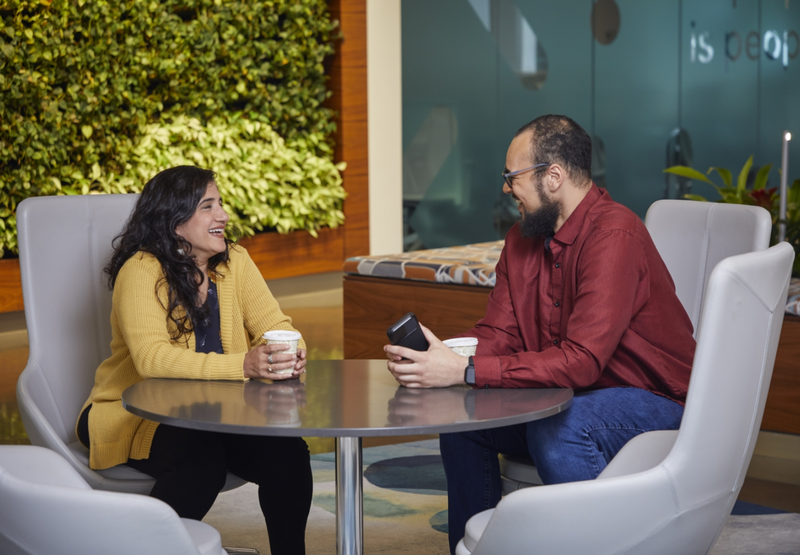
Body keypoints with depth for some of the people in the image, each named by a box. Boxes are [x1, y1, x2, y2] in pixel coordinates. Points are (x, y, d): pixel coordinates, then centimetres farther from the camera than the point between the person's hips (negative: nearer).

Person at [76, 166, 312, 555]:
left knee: (287, 454, -20)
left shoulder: (234, 262, 3)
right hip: (135, 415, -5)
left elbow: (274, 325, -2)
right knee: (203, 460, -34)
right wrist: (243, 365, -41)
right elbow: (151, 357, -29)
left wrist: (288, 355, -28)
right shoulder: (142, 271, -16)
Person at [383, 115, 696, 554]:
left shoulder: (615, 235, -24)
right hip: (571, 398, 9)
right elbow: (498, 333, 2)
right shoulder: (524, 238, 5)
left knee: (558, 430, -34)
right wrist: (433, 354, -18)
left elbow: (580, 360, -31)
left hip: (653, 402, -8)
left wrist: (466, 371, -33)